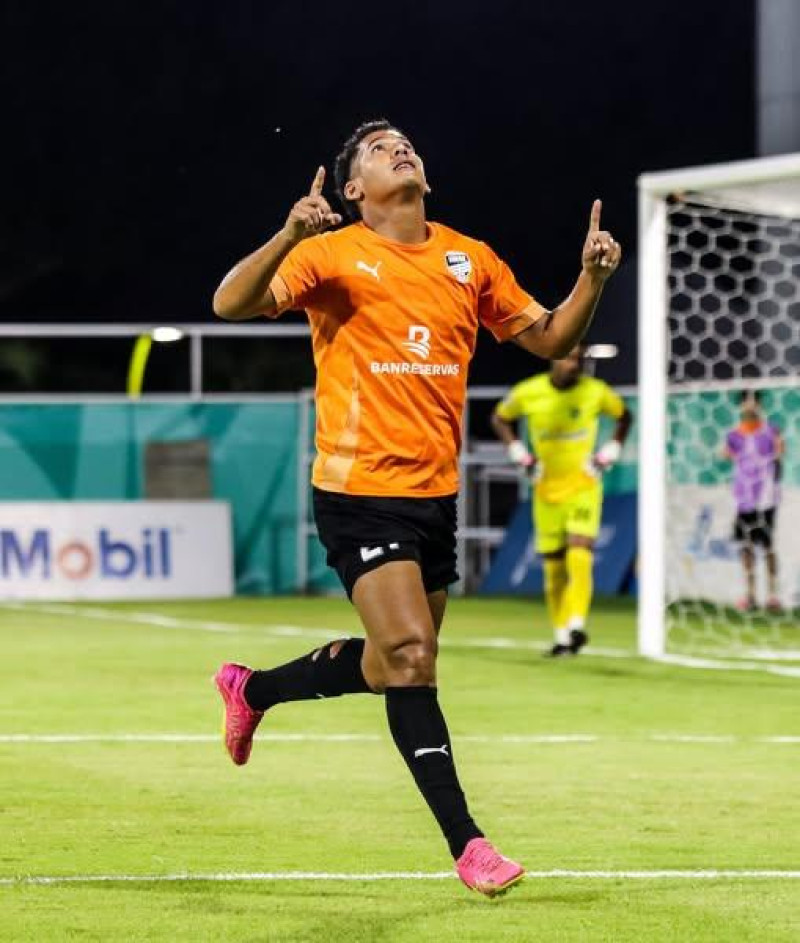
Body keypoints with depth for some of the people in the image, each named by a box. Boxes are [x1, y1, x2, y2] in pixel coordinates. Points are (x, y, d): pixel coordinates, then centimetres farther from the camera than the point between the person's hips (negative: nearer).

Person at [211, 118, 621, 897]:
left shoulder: (470, 260, 9)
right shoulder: (333, 255, -6)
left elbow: (548, 339, 16)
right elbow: (231, 304, -17)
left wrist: (591, 277, -2)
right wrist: (288, 238, -33)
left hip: (435, 492, 6)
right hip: (360, 490, -6)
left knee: (396, 668, 15)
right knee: (410, 658, -15)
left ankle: (253, 690, 40)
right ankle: (465, 843, -12)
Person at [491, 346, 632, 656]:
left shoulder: (596, 391, -8)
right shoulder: (527, 392, -7)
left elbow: (623, 416, 12)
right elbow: (500, 418, 12)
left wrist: (608, 454, 2)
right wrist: (520, 454, 1)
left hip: (583, 487, -2)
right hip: (547, 491, 2)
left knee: (579, 557, -20)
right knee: (553, 569, 3)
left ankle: (576, 626, -24)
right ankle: (562, 636, 10)